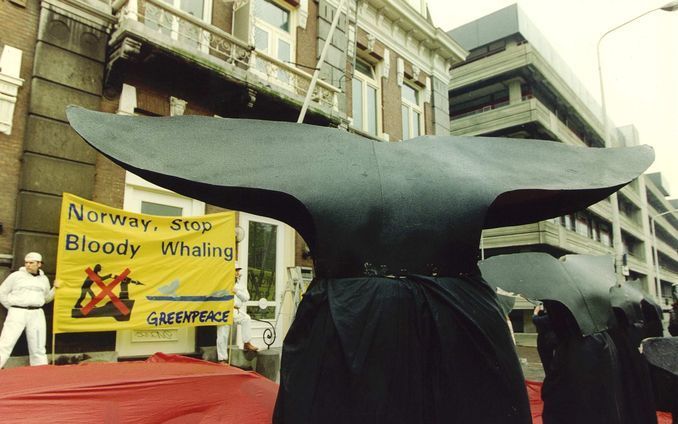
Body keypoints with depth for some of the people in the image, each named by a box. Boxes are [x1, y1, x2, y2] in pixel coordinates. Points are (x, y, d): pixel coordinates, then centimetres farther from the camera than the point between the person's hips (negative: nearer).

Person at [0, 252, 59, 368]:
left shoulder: (44, 279, 11)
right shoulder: (16, 275, 0)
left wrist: (55, 288, 3)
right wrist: (12, 307, 0)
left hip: (37, 314, 3)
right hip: (17, 313, -3)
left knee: (38, 347, 8)